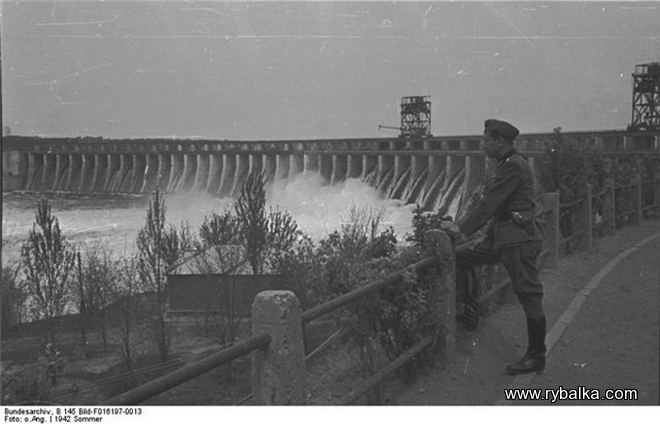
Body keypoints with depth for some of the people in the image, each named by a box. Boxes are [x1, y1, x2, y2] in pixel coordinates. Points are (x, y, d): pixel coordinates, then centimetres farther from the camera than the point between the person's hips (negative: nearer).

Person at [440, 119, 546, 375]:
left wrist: (462, 229, -13)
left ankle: (536, 357, 2)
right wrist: (463, 227, 18)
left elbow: (489, 203, -18)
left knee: (529, 296, -5)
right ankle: (470, 315, 19)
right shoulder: (508, 164, 16)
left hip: (519, 238, -11)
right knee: (462, 258, 13)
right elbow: (492, 204, 21)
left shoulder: (514, 166, -16)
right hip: (503, 236, 11)